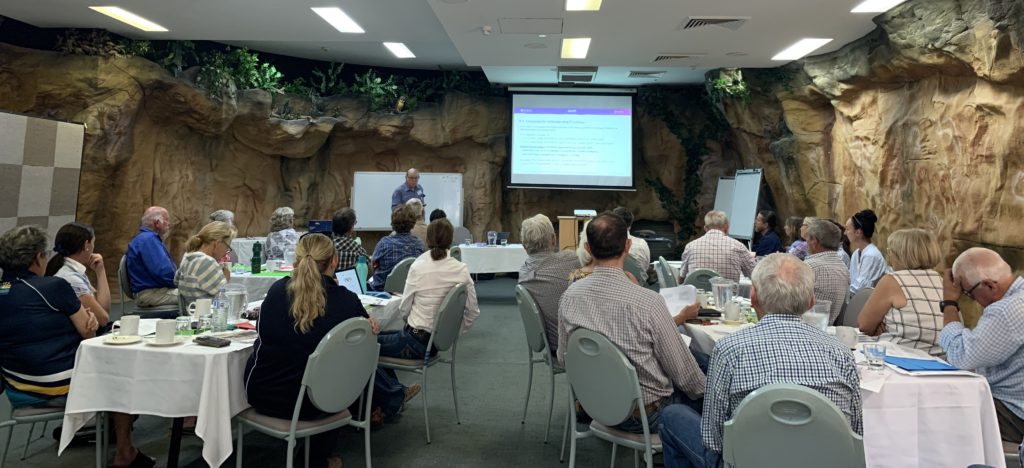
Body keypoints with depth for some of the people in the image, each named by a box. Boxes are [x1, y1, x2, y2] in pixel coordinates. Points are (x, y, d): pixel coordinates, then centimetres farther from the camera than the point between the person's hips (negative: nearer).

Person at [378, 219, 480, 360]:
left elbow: (404, 309, -8)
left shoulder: (418, 267, -17)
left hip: (417, 339, -5)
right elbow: (473, 312, -2)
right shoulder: (461, 269, -6)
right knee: (382, 335, 26)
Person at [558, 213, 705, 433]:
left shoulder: (570, 296, -13)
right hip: (646, 414, -5)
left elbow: (563, 357, 2)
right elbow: (682, 372, -16)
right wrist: (702, 391, 6)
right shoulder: (648, 301, -28)